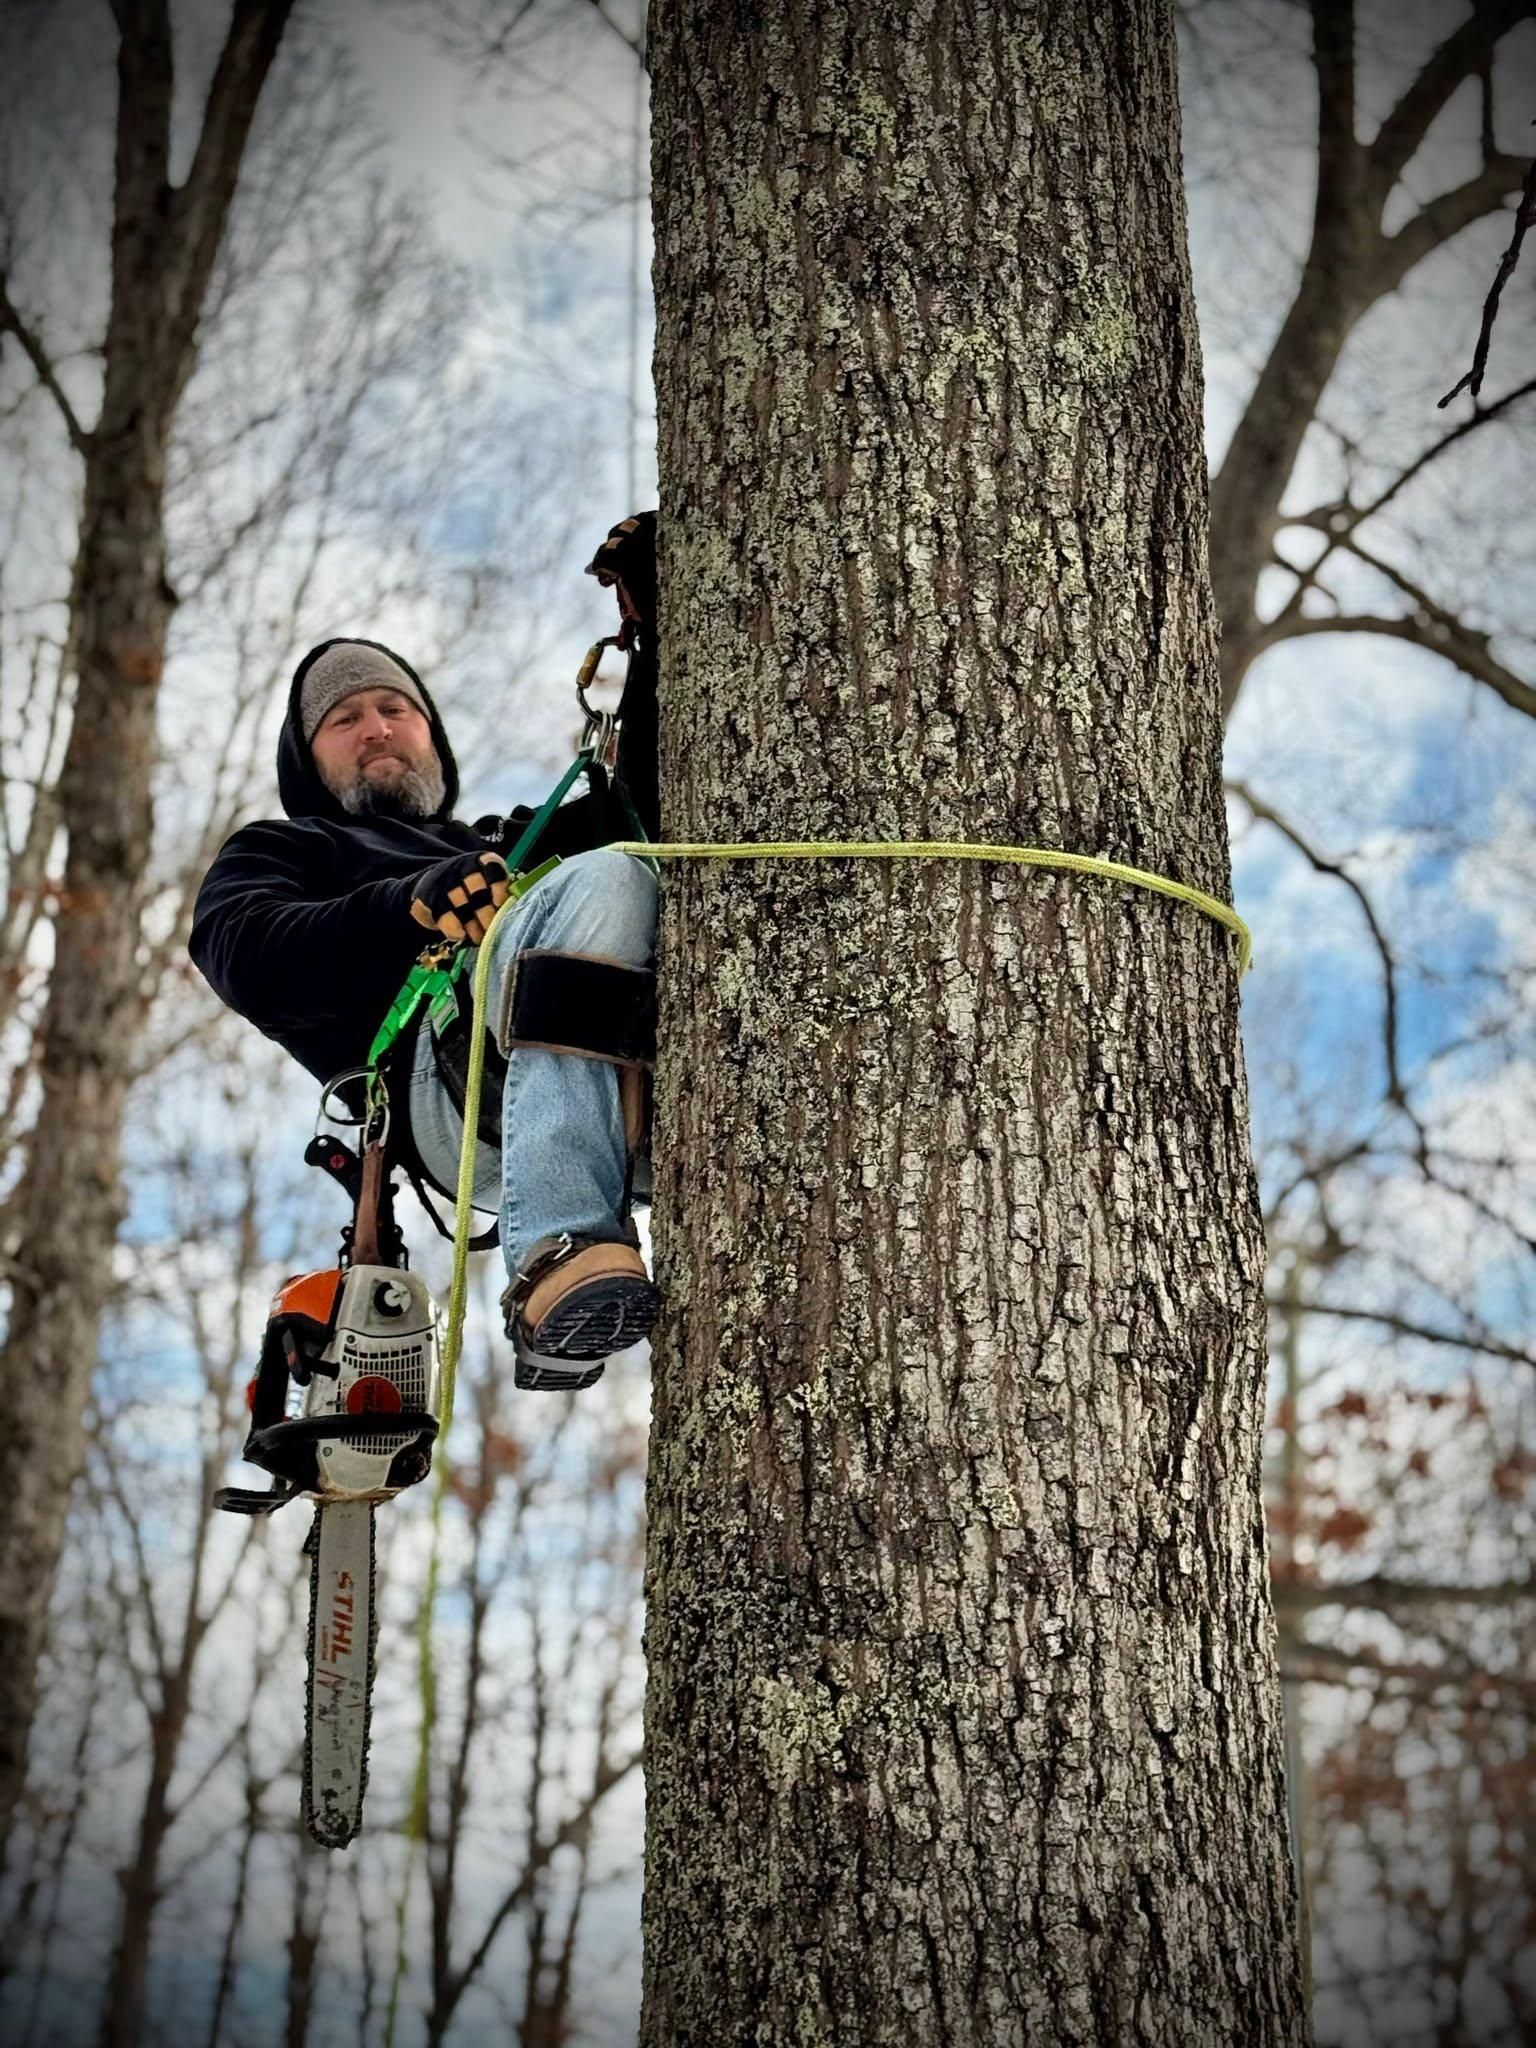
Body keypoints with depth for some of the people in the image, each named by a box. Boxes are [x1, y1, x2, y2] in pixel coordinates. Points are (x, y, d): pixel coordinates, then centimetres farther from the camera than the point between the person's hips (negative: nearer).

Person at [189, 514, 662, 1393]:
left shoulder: (512, 843, 46)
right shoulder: (278, 852, 33)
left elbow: (646, 808, 32)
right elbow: (249, 961, 8)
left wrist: (653, 635, 23)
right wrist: (412, 907, -10)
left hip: (642, 1102, 5)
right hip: (450, 1067, -5)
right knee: (606, 881, -33)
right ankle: (558, 1258, -48)